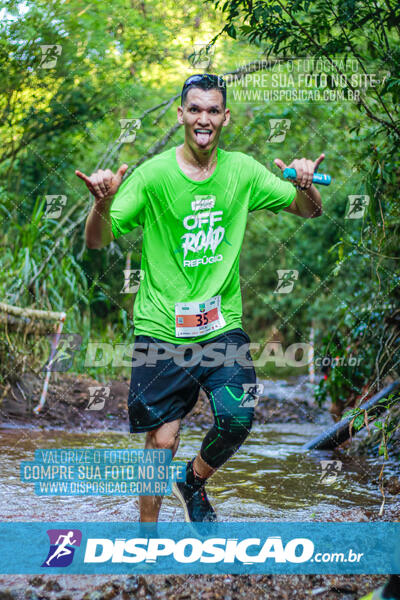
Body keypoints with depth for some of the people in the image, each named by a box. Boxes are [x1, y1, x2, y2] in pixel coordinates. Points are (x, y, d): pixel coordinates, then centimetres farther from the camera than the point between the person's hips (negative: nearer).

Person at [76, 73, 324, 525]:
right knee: (162, 439, -2)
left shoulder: (242, 170, 1)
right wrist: (104, 202, -32)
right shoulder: (153, 175, -9)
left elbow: (309, 212, 9)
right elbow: (97, 241, -11)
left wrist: (304, 186, -15)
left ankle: (194, 483, 20)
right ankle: (148, 523, 23)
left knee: (237, 420, -12)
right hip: (162, 329, -2)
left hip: (223, 324, 3)